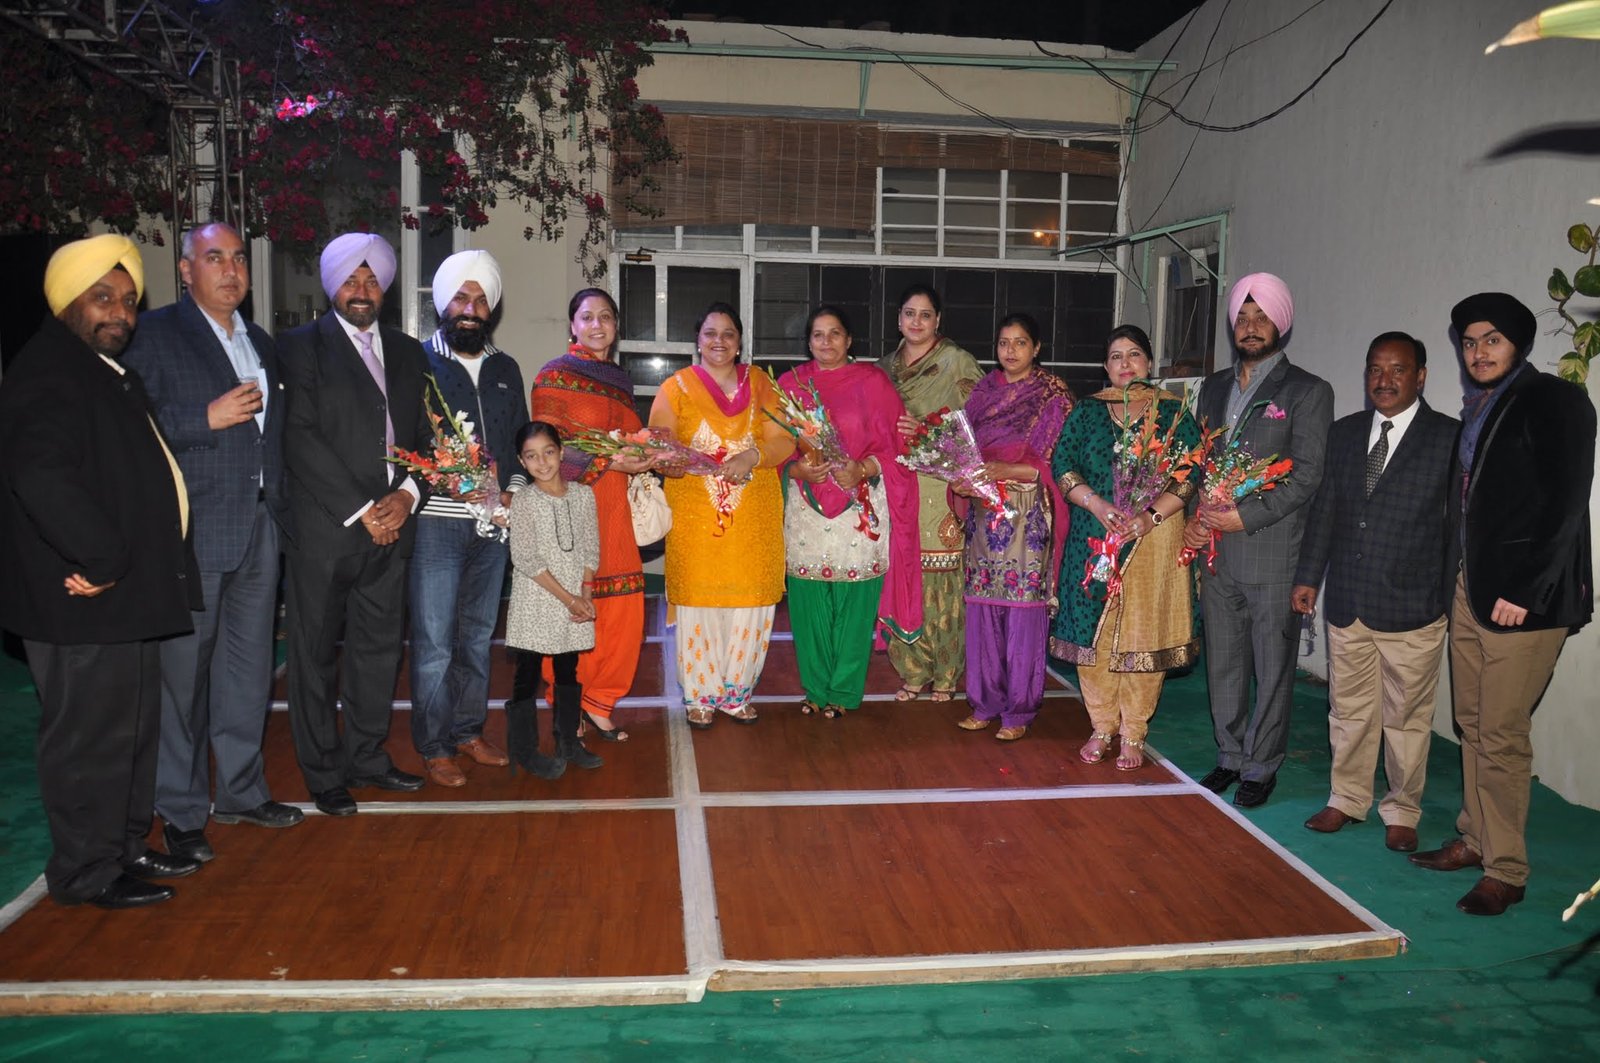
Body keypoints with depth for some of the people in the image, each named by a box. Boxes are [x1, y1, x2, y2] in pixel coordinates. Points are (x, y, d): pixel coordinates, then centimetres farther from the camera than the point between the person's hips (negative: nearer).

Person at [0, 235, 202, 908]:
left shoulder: (108, 375, 16)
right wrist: (104, 558, -24)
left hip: (123, 598, 10)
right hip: (83, 604, -10)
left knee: (133, 727, 19)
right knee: (91, 736, 1)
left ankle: (126, 845, 34)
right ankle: (87, 872, 16)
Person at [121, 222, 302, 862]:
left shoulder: (262, 345, 17)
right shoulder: (154, 334, -3)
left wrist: (285, 511, 12)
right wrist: (208, 418, -18)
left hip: (260, 528, 6)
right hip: (192, 533, -6)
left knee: (249, 667, 13)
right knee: (184, 672, 1)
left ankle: (241, 790, 27)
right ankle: (181, 811, 14)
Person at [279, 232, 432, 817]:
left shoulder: (407, 352, 15)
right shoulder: (301, 346, -2)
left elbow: (426, 435, 13)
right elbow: (301, 439, -11)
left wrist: (407, 495, -5)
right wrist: (361, 510, -14)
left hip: (390, 524, 5)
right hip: (325, 527, -5)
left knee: (379, 646, 12)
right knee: (315, 653, 5)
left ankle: (366, 757, 26)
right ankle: (323, 773, 17)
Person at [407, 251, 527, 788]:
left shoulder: (505, 369, 13)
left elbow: (521, 441, 17)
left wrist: (508, 490, 1)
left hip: (493, 522, 5)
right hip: (436, 522, -5)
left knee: (477, 634, 14)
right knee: (433, 641, -1)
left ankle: (469, 731, 27)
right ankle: (433, 748, 11)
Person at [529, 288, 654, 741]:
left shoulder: (621, 381, 19)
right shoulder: (555, 376, -1)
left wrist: (647, 457, 4)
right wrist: (607, 463, -18)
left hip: (614, 506, 6)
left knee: (623, 606, 2)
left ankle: (598, 700, 16)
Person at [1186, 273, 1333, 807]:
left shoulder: (1308, 392, -4)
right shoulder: (1214, 387, 14)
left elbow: (1306, 476, -10)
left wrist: (1245, 517, -17)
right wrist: (1196, 517, -1)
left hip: (1273, 552, -5)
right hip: (1215, 549, 5)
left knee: (1271, 666, 5)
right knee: (1223, 661, 13)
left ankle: (1262, 764, 18)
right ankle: (1230, 756, 28)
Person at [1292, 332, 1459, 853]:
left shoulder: (1450, 437, -5)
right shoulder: (1344, 432, 8)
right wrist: (1308, 575, 9)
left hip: (1412, 608, -4)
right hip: (1346, 601, 4)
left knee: (1407, 717, 9)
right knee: (1348, 710, 14)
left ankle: (1401, 810, 25)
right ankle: (1348, 799, 29)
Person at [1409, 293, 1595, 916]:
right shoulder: (1477, 410, 15)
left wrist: (1523, 592, -18)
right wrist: (1458, 581, 8)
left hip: (1523, 599, -7)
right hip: (1470, 590, 8)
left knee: (1502, 734, -4)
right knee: (1472, 723, 13)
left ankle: (1505, 871, 7)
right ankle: (1475, 840, 26)